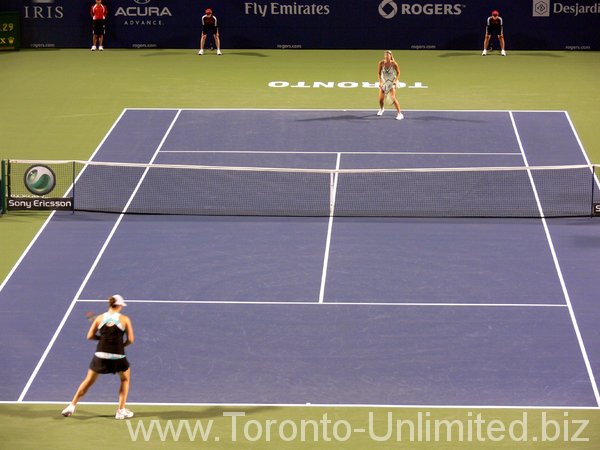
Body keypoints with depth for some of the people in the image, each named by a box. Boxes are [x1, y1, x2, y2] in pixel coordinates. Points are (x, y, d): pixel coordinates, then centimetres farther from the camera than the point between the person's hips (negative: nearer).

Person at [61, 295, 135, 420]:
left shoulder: (100, 318, 3)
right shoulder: (124, 319, -3)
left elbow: (90, 336, 4)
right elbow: (130, 340, -3)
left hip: (100, 356, 2)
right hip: (118, 357, -2)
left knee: (88, 381, 18)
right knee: (125, 379, 24)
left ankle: (72, 406, 16)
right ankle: (121, 410, 19)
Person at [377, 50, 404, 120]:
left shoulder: (394, 64, -19)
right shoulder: (381, 63, -15)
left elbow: (398, 72, -4)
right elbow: (379, 73, -3)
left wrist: (396, 80, -17)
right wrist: (380, 81, -16)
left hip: (392, 83, -3)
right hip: (383, 82, 3)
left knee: (393, 98, -18)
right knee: (381, 99, 8)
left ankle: (400, 114, -13)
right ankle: (381, 109, 43)